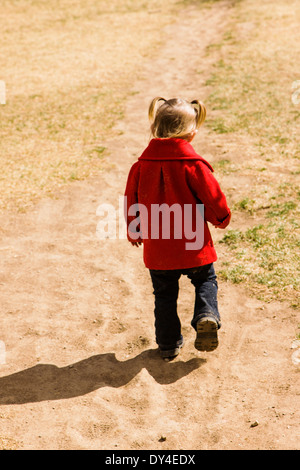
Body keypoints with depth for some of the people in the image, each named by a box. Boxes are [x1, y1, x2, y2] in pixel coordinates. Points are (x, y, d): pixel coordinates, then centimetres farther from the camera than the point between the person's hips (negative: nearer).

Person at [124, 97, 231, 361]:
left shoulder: (141, 165, -3)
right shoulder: (194, 165, -14)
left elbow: (131, 202, 6)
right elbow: (213, 197, -9)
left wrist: (135, 232, 24)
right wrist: (222, 218, 14)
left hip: (156, 249, 2)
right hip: (193, 244, -2)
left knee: (164, 294, 17)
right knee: (206, 281, 21)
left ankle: (169, 345, 23)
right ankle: (206, 315, -6)